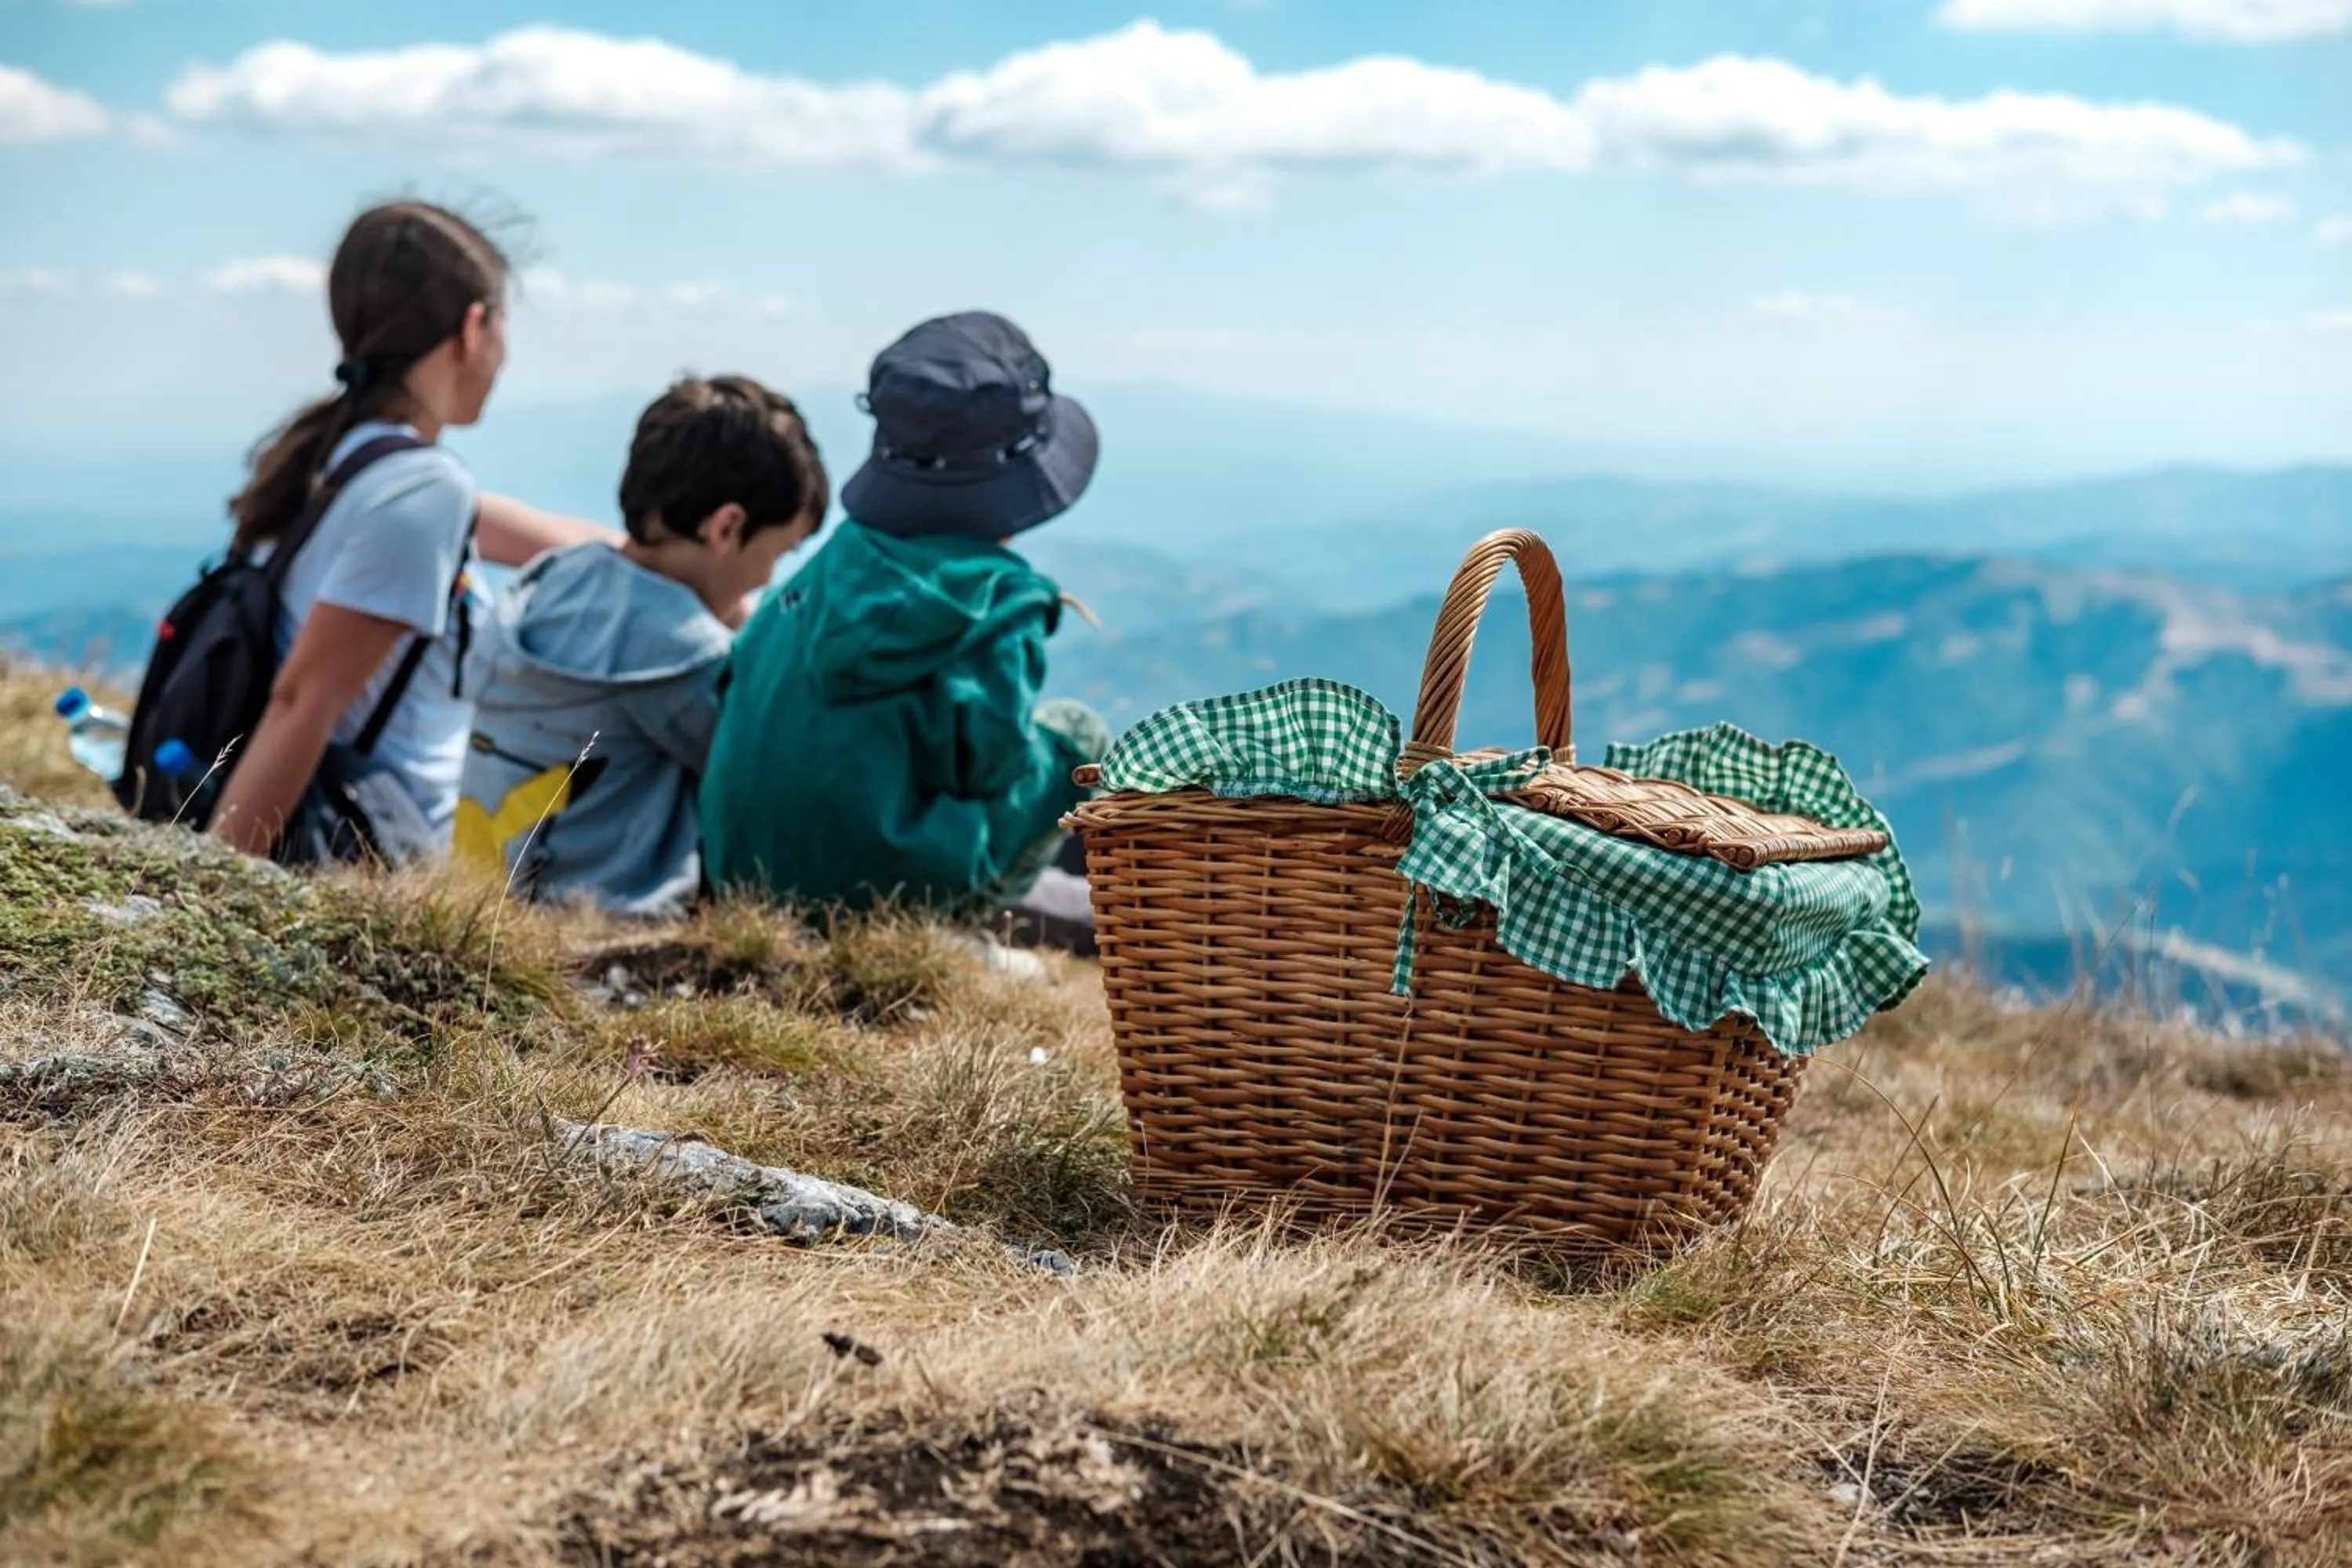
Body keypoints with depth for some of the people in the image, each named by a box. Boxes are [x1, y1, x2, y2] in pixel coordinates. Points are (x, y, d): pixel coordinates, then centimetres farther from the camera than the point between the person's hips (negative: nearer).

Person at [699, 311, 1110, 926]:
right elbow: (994, 764, -13)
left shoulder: (838, 558, 3)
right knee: (1079, 732, 10)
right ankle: (955, 929, 6)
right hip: (874, 893, -7)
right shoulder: (994, 604, -14)